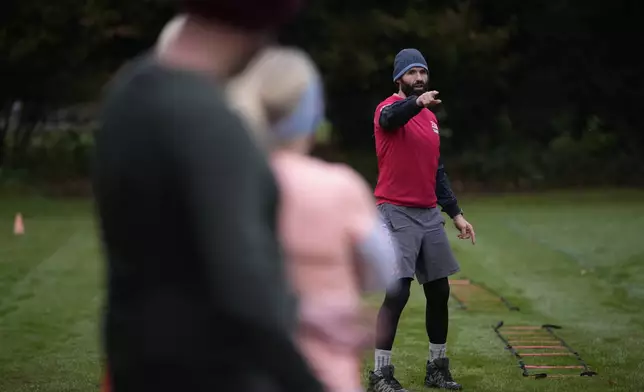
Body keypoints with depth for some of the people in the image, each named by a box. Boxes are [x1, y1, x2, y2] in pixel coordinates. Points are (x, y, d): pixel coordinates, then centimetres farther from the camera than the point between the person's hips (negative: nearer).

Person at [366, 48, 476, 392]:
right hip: (396, 213, -7)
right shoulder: (389, 109, -7)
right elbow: (390, 118, -34)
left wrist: (456, 213, 18)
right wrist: (417, 102, -54)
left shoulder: (430, 117, 16)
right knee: (397, 293, -12)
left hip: (430, 214, 7)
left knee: (439, 291, 10)